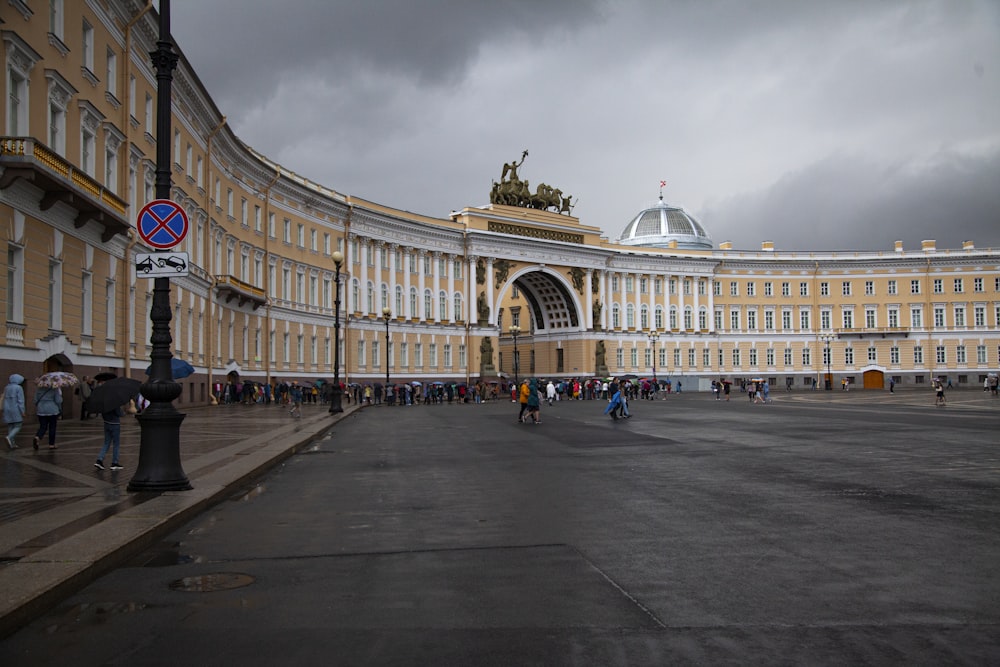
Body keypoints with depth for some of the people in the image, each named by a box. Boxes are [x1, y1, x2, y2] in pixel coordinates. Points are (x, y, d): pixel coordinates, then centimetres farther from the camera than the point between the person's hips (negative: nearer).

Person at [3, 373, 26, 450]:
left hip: (7, 410, 6)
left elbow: (5, 400, 13)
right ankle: (9, 437, -26)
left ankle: (12, 444, 5)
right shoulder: (19, 388, -9)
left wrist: (5, 412, 18)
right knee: (18, 426, -1)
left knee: (10, 427, 8)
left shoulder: (6, 388, 10)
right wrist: (22, 412, -13)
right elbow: (20, 400, -14)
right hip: (16, 410, -6)